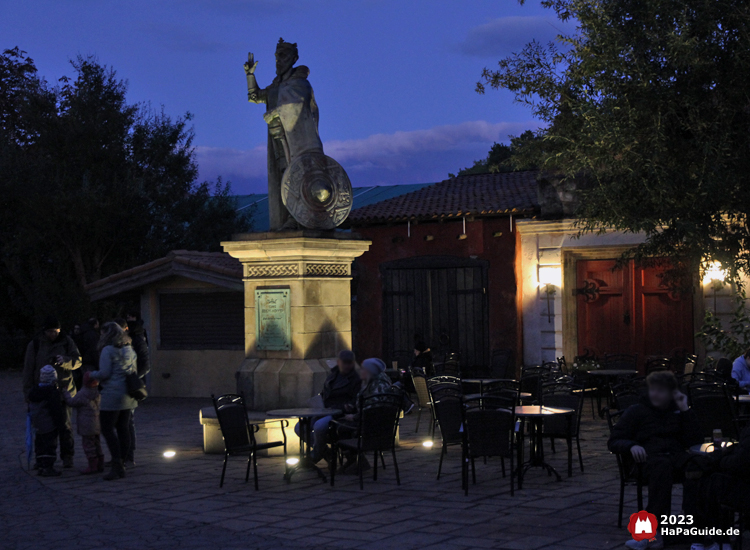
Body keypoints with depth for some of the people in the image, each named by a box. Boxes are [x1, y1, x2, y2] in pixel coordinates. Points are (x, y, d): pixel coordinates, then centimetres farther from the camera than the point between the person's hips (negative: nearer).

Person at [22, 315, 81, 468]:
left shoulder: (66, 341, 3)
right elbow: (28, 369, 6)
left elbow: (77, 361, -2)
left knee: (64, 424, -4)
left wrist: (64, 360, -23)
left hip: (64, 391, -1)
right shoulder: (35, 344, 4)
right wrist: (28, 391, 1)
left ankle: (67, 457, 4)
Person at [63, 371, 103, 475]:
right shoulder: (98, 392, 5)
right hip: (97, 423, 8)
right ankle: (100, 464, 19)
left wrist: (66, 394, 8)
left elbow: (72, 402, -7)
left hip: (87, 425, -8)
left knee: (88, 444, -2)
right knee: (96, 443, 15)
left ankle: (92, 465, -1)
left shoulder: (83, 394, -17)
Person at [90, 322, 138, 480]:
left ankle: (117, 466, -9)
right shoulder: (129, 350, 13)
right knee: (123, 428, 11)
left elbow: (104, 373, -13)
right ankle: (121, 464, 13)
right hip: (128, 395, 8)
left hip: (112, 394, -8)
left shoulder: (108, 350, -10)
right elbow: (134, 371, 16)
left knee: (108, 429, -3)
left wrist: (92, 374, 4)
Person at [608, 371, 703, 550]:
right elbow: (614, 441, 15)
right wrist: (631, 446, -7)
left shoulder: (679, 411, 25)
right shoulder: (637, 411, 20)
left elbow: (695, 442, 12)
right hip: (649, 457, -2)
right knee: (662, 465, -41)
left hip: (678, 455, 2)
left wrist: (686, 411, 8)